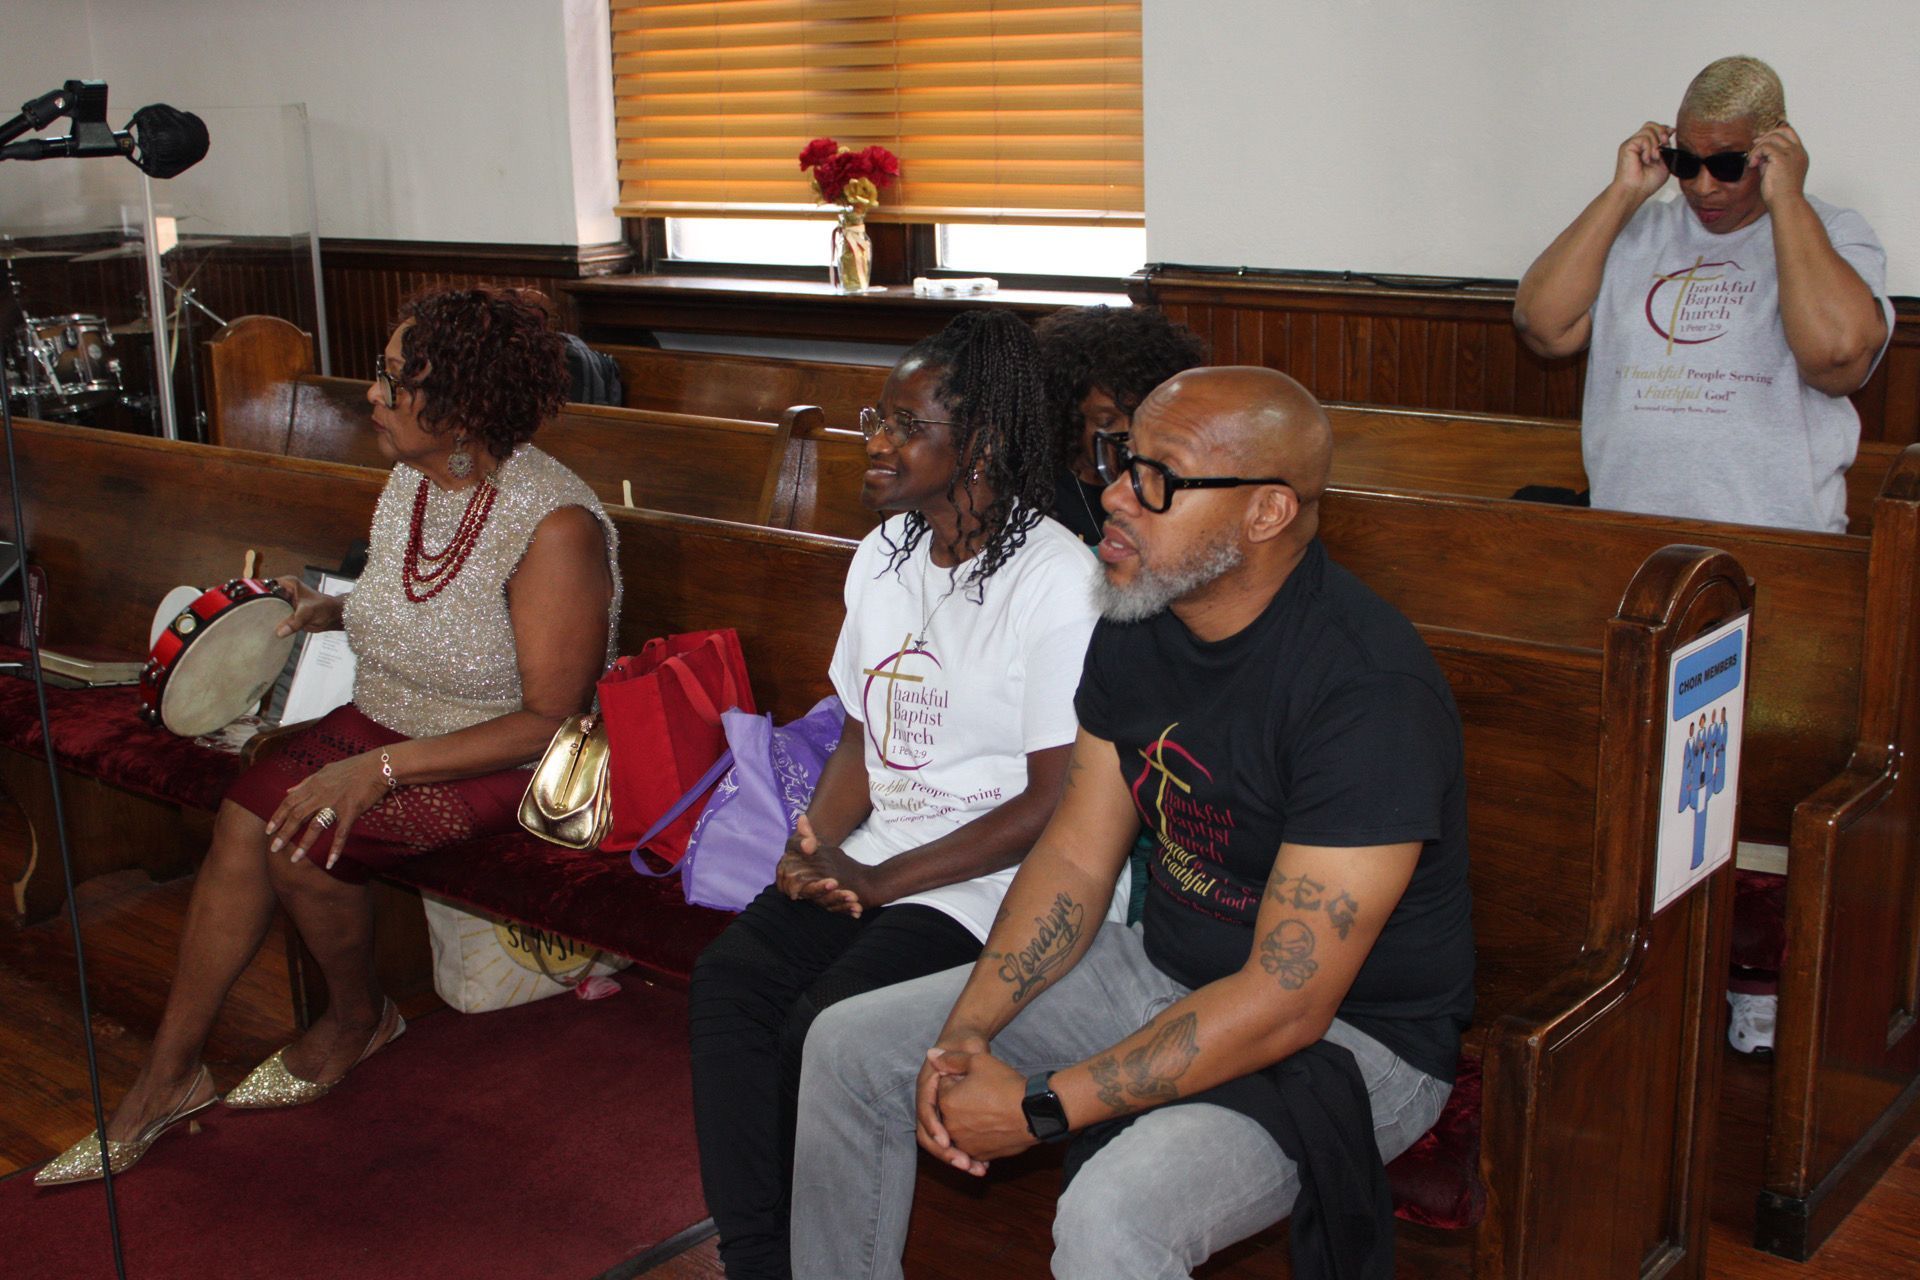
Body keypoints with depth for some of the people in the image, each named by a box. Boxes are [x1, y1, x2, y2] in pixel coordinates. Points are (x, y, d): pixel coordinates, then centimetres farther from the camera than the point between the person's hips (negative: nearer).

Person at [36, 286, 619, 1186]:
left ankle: (359, 1018, 7)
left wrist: (383, 768, -27)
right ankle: (170, 1072, -1)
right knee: (242, 820, -16)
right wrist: (329, 611, -1)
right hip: (386, 719, 7)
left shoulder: (555, 527, -25)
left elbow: (552, 721, -23)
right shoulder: (412, 479, 0)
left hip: (502, 760, -7)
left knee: (302, 839, -24)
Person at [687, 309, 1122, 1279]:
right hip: (874, 857, 7)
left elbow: (1053, 803, -15)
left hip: (992, 881, -7)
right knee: (727, 978, -19)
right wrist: (817, 844, -3)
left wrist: (881, 881, -15)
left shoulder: (1058, 583, -14)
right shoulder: (884, 553, 11)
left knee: (822, 1027, -26)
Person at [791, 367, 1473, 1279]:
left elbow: (1287, 1003, -29)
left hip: (1347, 1029, -8)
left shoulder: (1367, 686, -29)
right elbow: (1077, 857, 2)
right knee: (849, 1047, 5)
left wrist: (1039, 1109, -25)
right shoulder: (1137, 623, -3)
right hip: (1166, 968, 8)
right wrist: (965, 1033, -12)